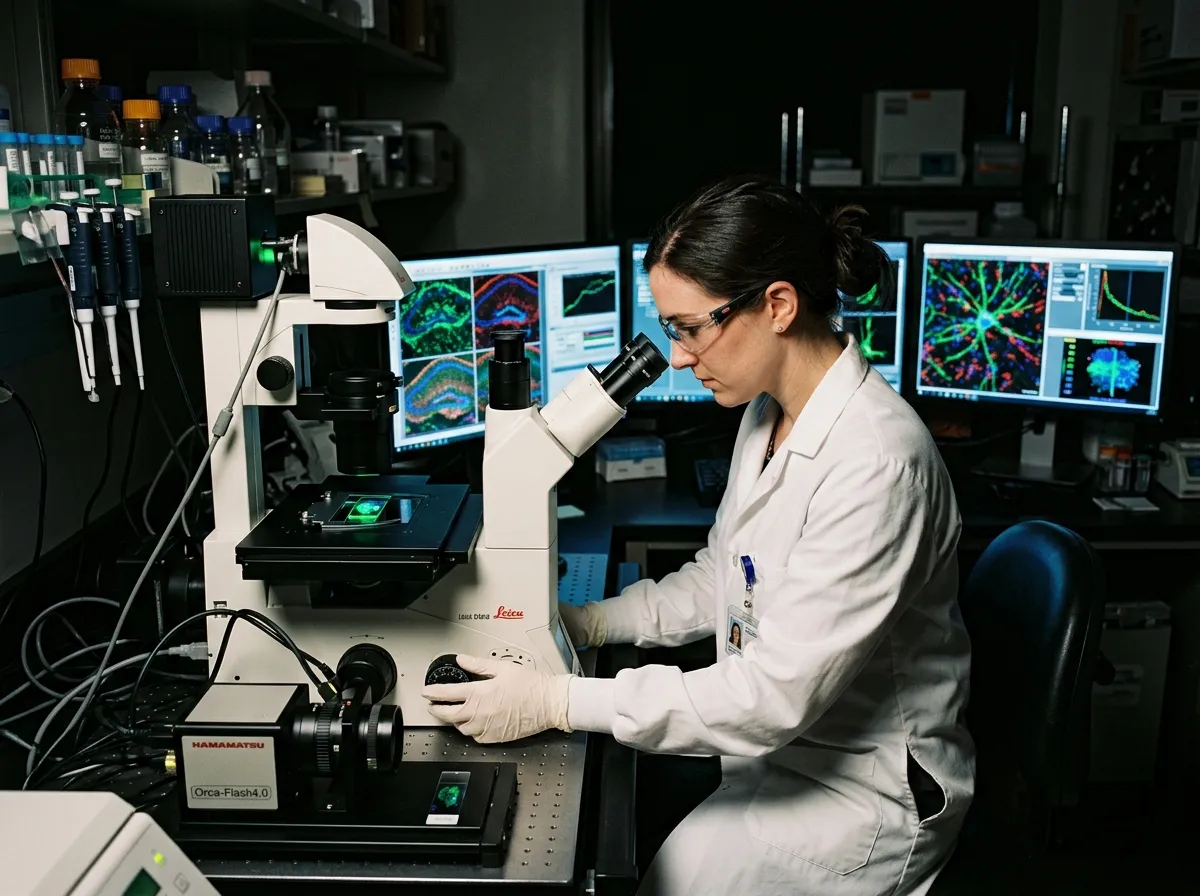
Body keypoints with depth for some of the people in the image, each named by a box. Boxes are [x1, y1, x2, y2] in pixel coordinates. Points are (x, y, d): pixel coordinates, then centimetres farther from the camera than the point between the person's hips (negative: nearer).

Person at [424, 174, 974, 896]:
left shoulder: (876, 458, -28)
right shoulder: (769, 414, 2)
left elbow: (779, 694, -29)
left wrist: (560, 702, -26)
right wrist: (589, 623, 2)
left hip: (858, 789, -7)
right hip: (776, 738, 8)